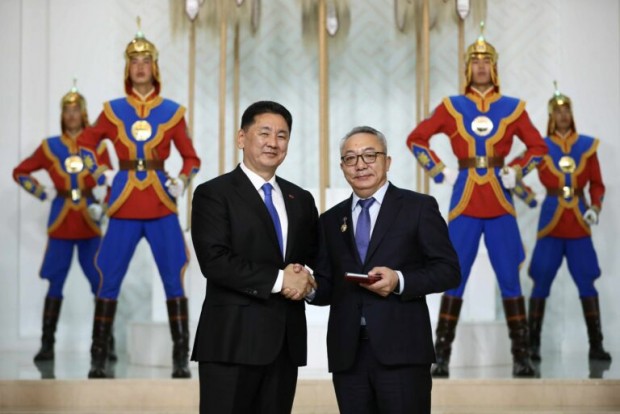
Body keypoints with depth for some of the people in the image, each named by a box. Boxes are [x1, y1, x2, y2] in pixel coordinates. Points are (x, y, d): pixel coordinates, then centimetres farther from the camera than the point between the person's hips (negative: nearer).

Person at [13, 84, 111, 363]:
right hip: (61, 222, 0)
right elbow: (20, 172, 12)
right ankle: (47, 345, 4)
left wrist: (101, 206, -12)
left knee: (101, 284, 0)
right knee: (55, 285, -1)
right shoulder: (50, 146, 5)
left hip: (89, 224, 0)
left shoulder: (97, 146, 5)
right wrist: (42, 193, -1)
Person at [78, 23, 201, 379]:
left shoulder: (172, 112, 5)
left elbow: (192, 159, 11)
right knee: (109, 281, 1)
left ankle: (181, 360, 2)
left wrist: (182, 182, -7)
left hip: (162, 205, 0)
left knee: (174, 280, -4)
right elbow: (85, 144, 19)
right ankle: (99, 359, 9)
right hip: (125, 206, 1)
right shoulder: (113, 110, 7)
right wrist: (102, 174, 4)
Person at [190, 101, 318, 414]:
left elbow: (317, 258, 17)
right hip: (233, 339, -5)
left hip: (286, 341, 6)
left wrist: (306, 280, -6)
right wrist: (279, 279, -15)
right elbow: (214, 261, -14)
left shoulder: (301, 199, 16)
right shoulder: (213, 193, -3)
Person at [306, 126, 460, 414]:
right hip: (347, 354, 4)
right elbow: (327, 287, 15)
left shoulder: (419, 207, 4)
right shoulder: (330, 220, 16)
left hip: (401, 350, -4)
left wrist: (399, 281, -15)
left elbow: (448, 270, -1)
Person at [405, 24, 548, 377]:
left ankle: (522, 356, 8)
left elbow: (538, 147, 15)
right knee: (454, 279, -1)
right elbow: (417, 139, 9)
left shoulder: (513, 108, 6)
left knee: (510, 280, 2)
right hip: (464, 202, -1)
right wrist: (440, 172, 0)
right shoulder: (451, 107, 5)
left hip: (500, 203, 1)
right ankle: (442, 356, 4)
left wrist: (517, 173, 1)